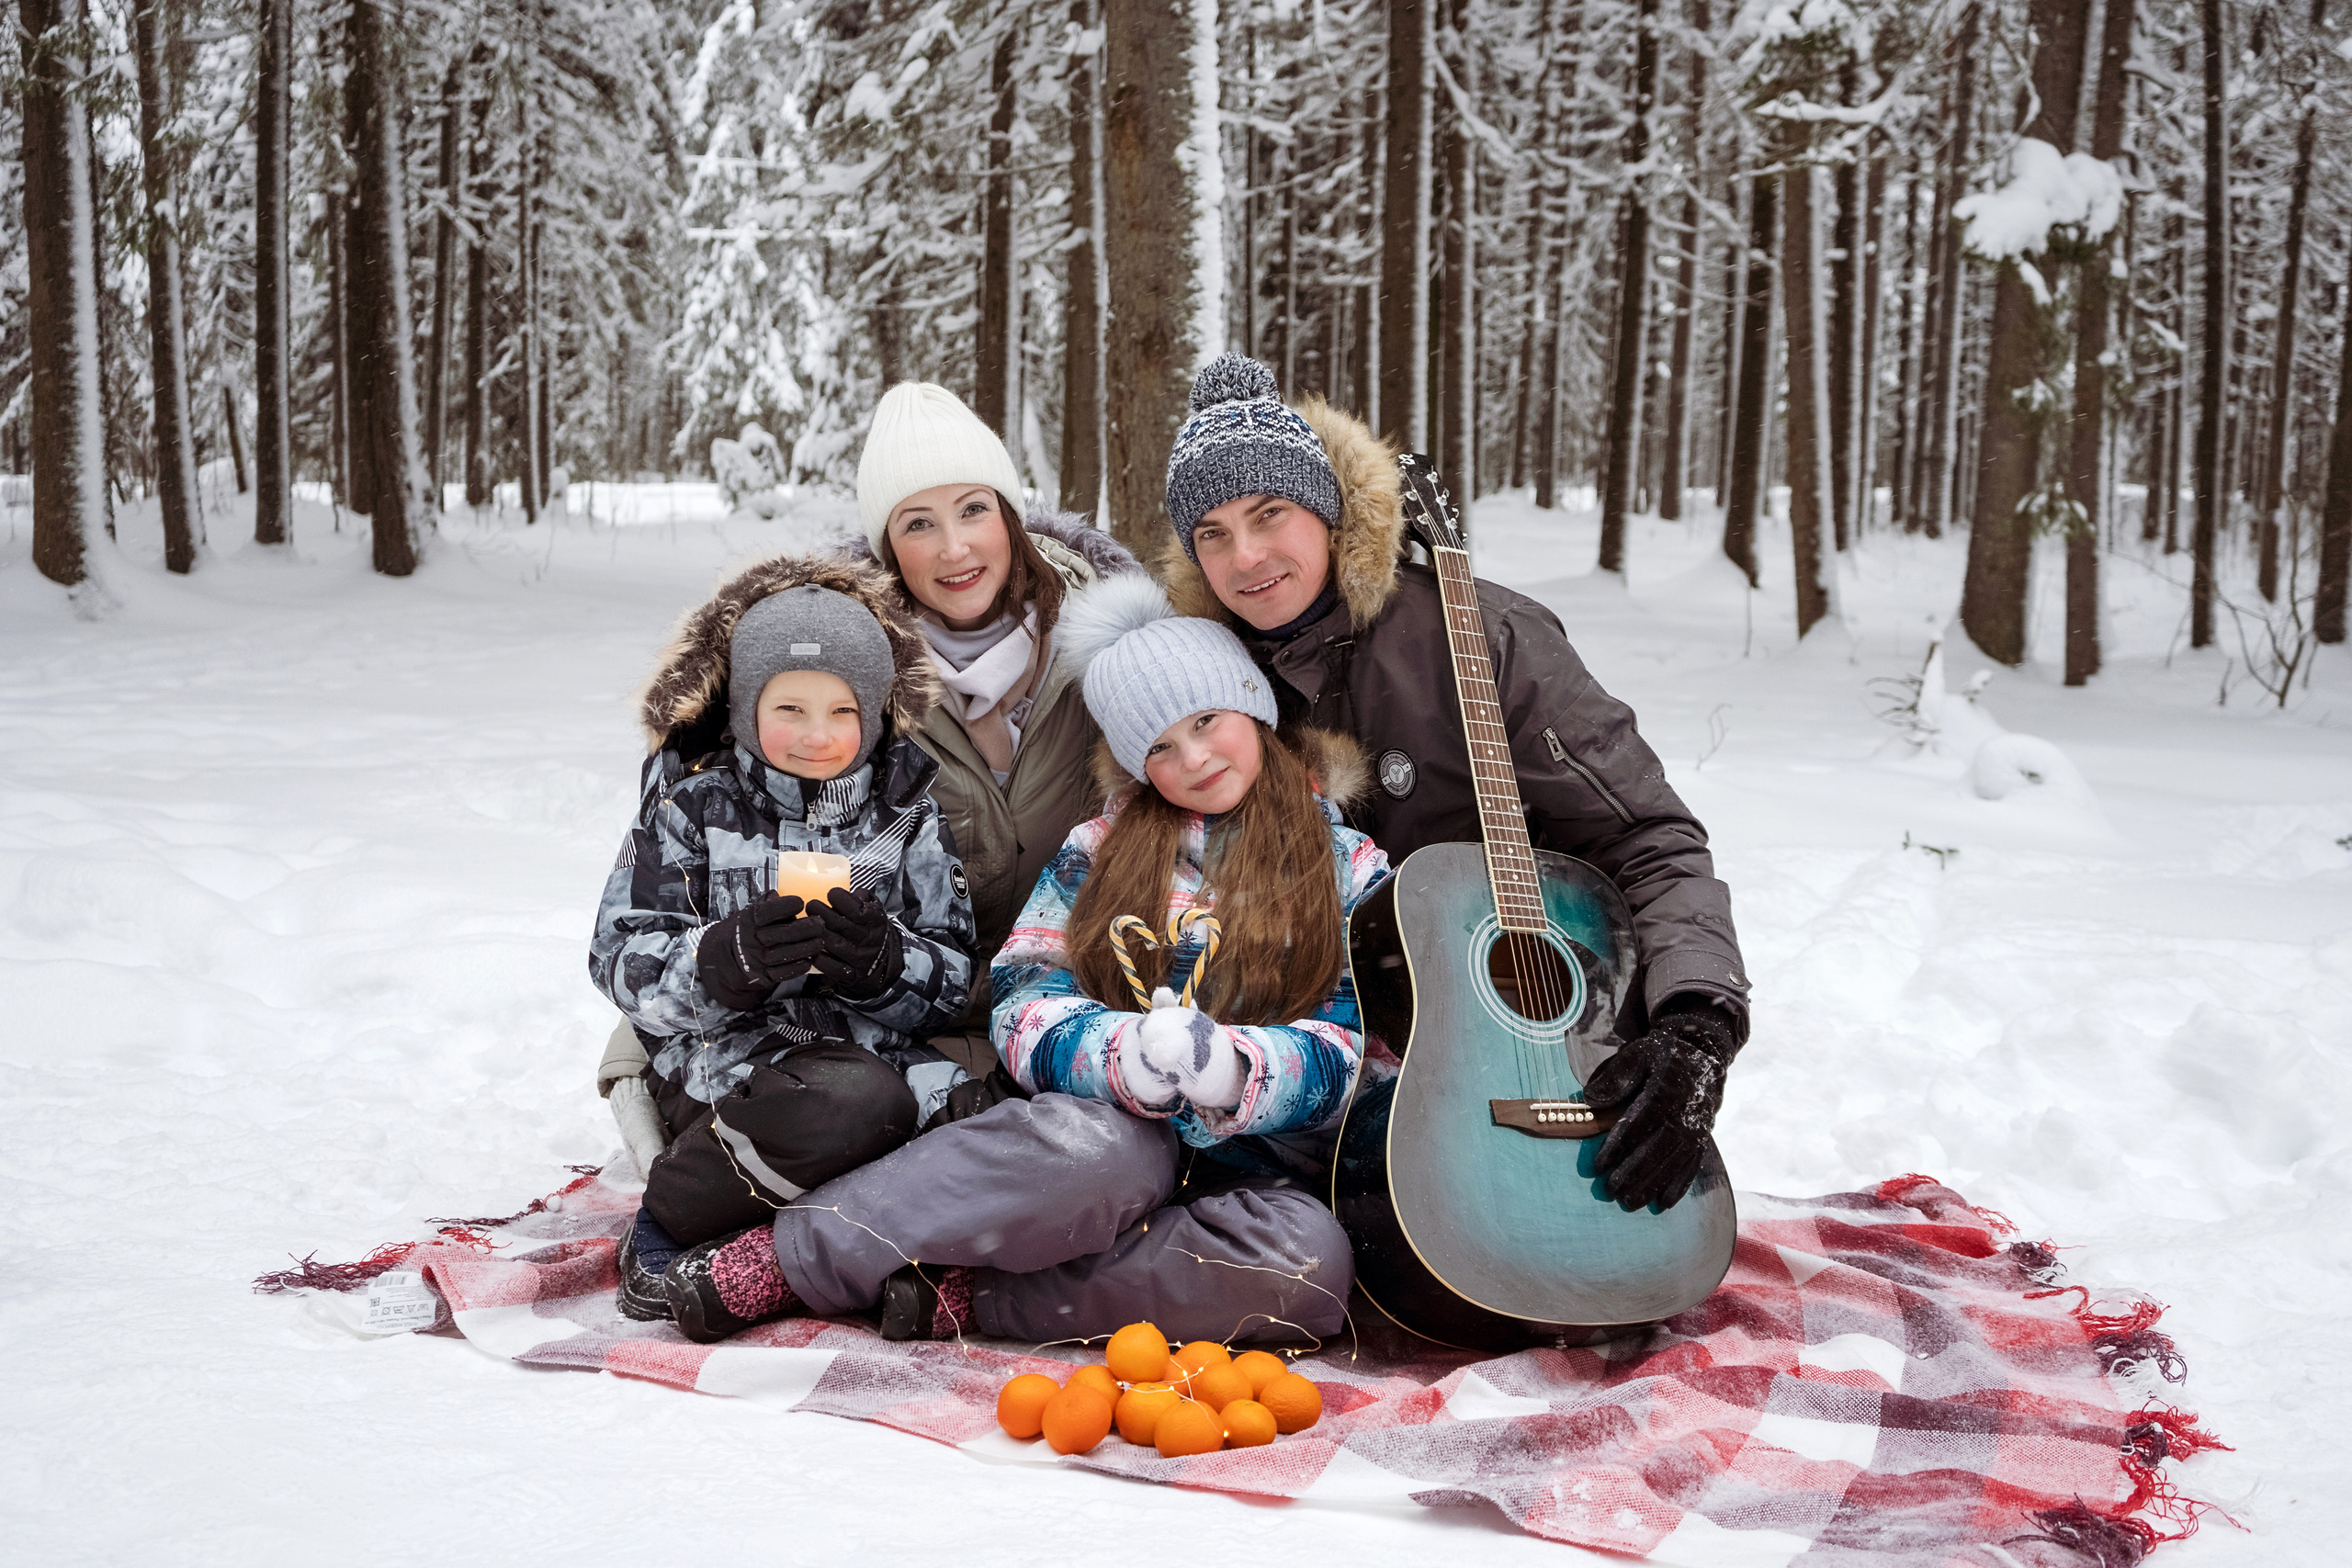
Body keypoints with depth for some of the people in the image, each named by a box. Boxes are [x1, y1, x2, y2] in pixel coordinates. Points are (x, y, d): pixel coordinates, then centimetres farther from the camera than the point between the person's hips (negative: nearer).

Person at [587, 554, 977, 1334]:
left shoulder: (906, 808, 6)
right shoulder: (693, 795, 2)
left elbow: (953, 978, 5)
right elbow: (619, 959, -2)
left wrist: (887, 965, -19)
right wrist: (719, 962, -24)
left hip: (878, 1055, 3)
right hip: (728, 1059, -3)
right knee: (859, 1102, -36)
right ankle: (673, 1212, -12)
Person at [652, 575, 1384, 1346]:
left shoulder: (1348, 865, 7)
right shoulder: (1101, 850, 10)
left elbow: (1350, 1050, -1)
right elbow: (1026, 1010, 0)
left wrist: (1241, 1068, -22)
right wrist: (1128, 1054, -22)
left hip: (1254, 1175, 1)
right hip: (1118, 1129, -1)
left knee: (1313, 1262, -35)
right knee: (1099, 1146, -38)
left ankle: (966, 1297, -28)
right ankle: (787, 1254, -28)